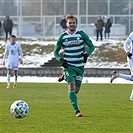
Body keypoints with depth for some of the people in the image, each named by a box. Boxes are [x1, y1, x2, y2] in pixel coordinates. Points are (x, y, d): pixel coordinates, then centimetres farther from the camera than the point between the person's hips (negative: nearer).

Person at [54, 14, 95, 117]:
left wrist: (86, 54, -16)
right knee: (72, 86, -19)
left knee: (76, 90, 7)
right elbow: (55, 52, 8)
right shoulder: (63, 37, -1)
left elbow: (92, 46, 4)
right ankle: (77, 110, -17)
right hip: (68, 66, -1)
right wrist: (60, 59, -12)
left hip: (80, 66, 2)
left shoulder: (82, 34, -2)